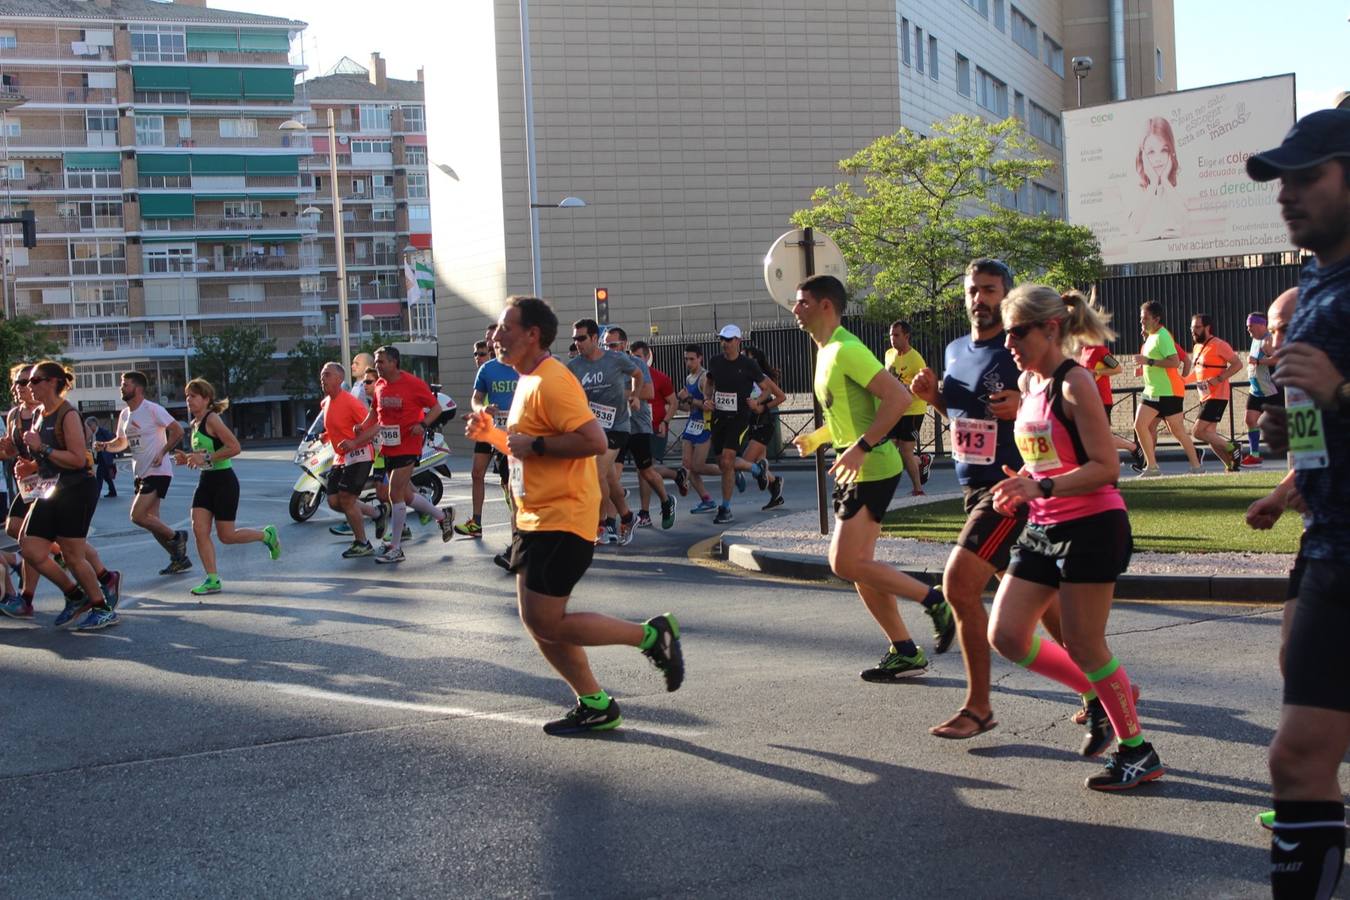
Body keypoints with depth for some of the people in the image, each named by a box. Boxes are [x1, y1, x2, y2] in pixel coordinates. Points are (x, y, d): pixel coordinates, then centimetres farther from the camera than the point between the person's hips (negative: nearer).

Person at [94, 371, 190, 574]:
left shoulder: (153, 410, -13)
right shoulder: (124, 414, 12)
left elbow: (177, 431, -15)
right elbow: (121, 442, 22)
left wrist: (162, 453, -19)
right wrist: (105, 446, 3)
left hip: (158, 472, -9)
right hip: (141, 474, 9)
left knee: (137, 516, -17)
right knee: (151, 521, 9)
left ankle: (176, 537, 0)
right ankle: (179, 559, 18)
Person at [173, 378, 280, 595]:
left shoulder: (212, 419, -15)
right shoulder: (195, 424, 12)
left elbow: (234, 447, -24)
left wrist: (205, 458, -24)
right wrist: (187, 459, 5)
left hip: (224, 481, -8)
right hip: (206, 481, 8)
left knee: (226, 536, -2)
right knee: (199, 530, -4)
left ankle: (266, 535, 23)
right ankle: (212, 579, 0)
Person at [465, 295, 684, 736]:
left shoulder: (552, 382, -17)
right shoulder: (528, 381, 15)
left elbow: (594, 441, -26)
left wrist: (534, 445, -22)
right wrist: (493, 434, 11)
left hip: (560, 523, -10)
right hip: (537, 519, 10)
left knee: (547, 623, -10)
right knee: (538, 622, 11)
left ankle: (653, 635, 1)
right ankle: (595, 706, 20)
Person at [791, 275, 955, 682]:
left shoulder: (846, 350, -16)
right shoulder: (827, 351, 15)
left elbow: (898, 396, -25)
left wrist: (860, 447, -26)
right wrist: (817, 438, 15)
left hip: (872, 469, -10)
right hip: (854, 471, 10)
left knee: (846, 563, -13)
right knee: (857, 566, 9)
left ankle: (935, 601, -2)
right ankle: (904, 652, 15)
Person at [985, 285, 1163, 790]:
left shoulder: (1074, 383, -15)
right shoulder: (1027, 383, 10)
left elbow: (1106, 467, -19)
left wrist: (1041, 488, -28)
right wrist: (1020, 485, 3)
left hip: (1091, 526, -9)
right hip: (1043, 529, 9)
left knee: (1083, 647, -3)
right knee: (1006, 635, 5)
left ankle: (1138, 752, 14)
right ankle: (1096, 695, 24)